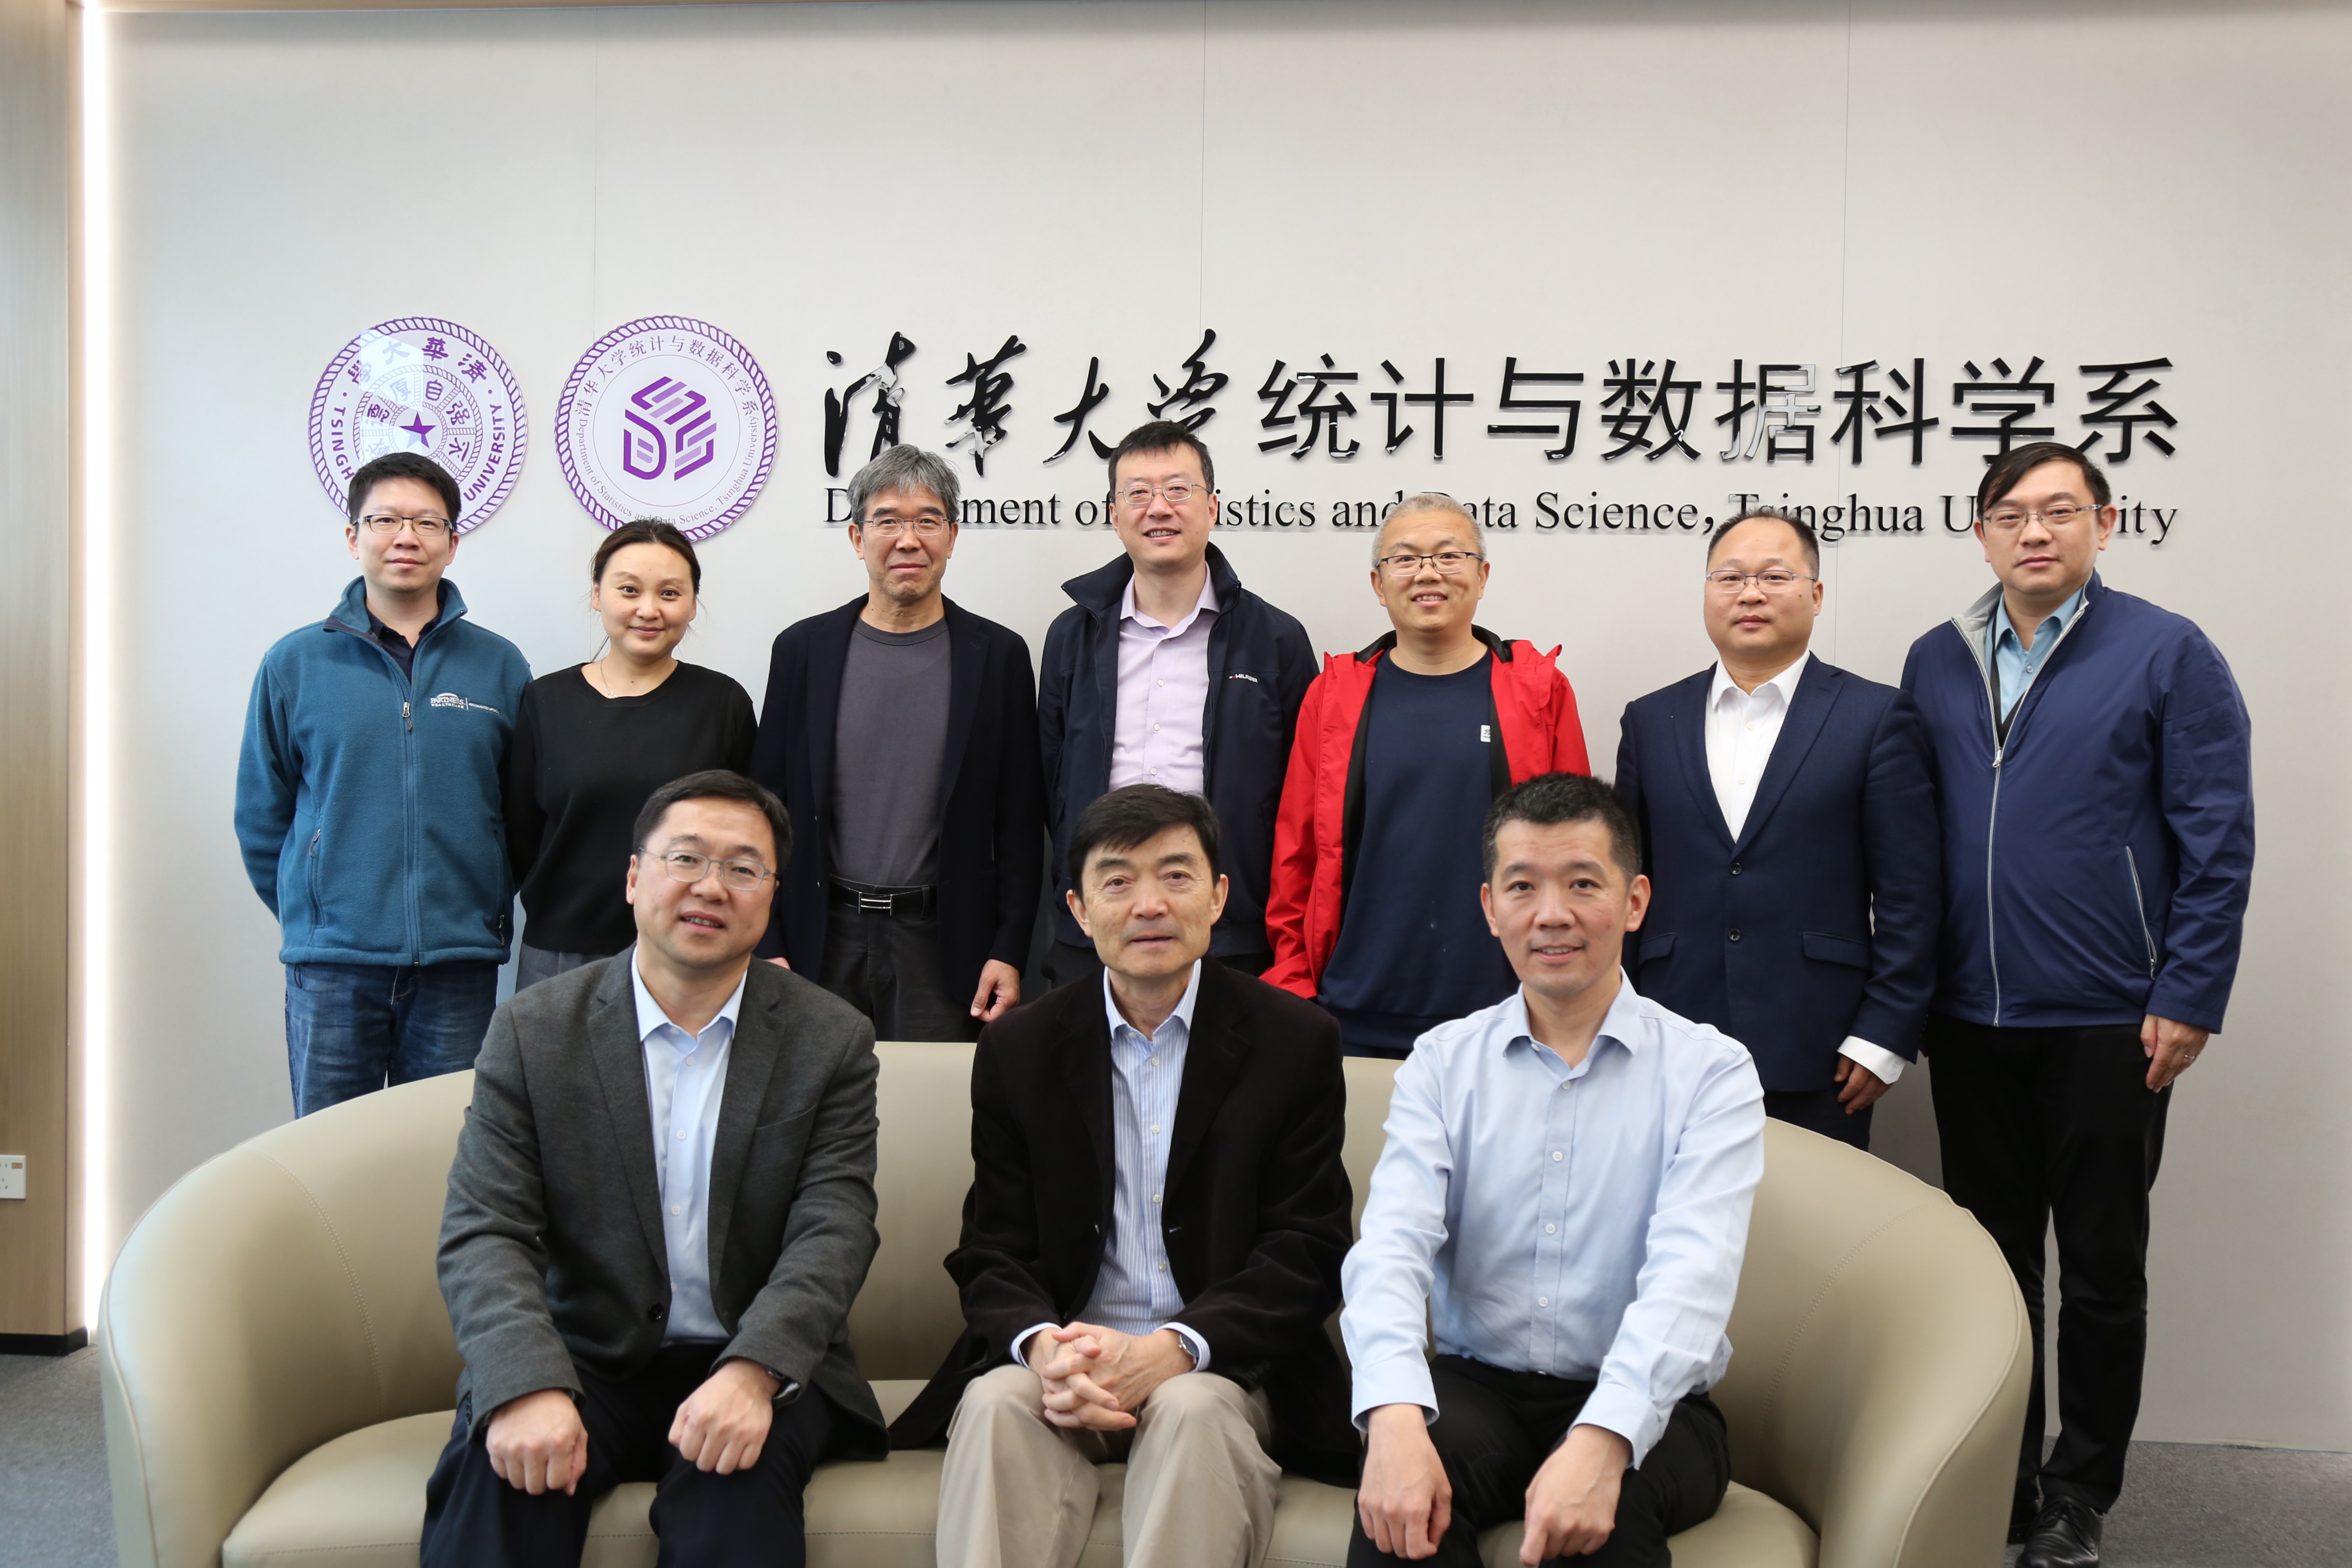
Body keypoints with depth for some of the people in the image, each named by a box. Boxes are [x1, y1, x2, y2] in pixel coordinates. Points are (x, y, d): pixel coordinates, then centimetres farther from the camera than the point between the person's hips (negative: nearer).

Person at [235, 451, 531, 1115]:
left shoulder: (499, 666, 3)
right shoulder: (295, 663, 2)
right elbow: (261, 816, 8)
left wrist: (488, 910, 4)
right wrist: (310, 916, 8)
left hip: (459, 965, 0)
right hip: (330, 964, 0)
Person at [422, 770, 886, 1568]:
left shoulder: (832, 1041, 0)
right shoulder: (532, 1030, 1)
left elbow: (833, 1232, -9)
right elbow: (482, 1234, -7)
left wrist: (751, 1372, -27)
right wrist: (527, 1385, -26)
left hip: (760, 1363, 0)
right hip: (584, 1363, 1)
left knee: (734, 1475, -32)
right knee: (499, 1469, -29)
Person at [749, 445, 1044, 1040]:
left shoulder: (999, 655, 1)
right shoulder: (803, 649, 4)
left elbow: (1021, 823, 2)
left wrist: (1010, 952, -3)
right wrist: (768, 947, 0)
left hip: (941, 940, -1)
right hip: (823, 937, 1)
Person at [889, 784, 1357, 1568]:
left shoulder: (1297, 1043, 0)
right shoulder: (1016, 1050, 6)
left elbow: (1305, 1253, -5)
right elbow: (992, 1253, 4)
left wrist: (1172, 1351, -21)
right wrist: (1044, 1347, -20)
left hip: (1222, 1363, -1)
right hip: (1061, 1359, 2)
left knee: (1192, 1411, -33)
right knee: (998, 1403, -29)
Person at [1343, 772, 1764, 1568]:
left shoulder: (1710, 1070, -2)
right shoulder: (1442, 1063, 5)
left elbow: (1691, 1273, -17)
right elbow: (1392, 1243, -10)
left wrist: (1601, 1440, -35)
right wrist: (1396, 1416, -30)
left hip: (1644, 1409, -1)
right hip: (1477, 1387, 1)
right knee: (1406, 1496, -30)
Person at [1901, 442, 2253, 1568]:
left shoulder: (2168, 655, -5)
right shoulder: (1936, 663, 7)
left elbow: (2219, 840, -6)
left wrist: (2187, 1001, -11)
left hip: (2107, 1022, -3)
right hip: (1969, 1017, 4)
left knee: (2102, 1272, 9)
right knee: (1991, 1262, 13)